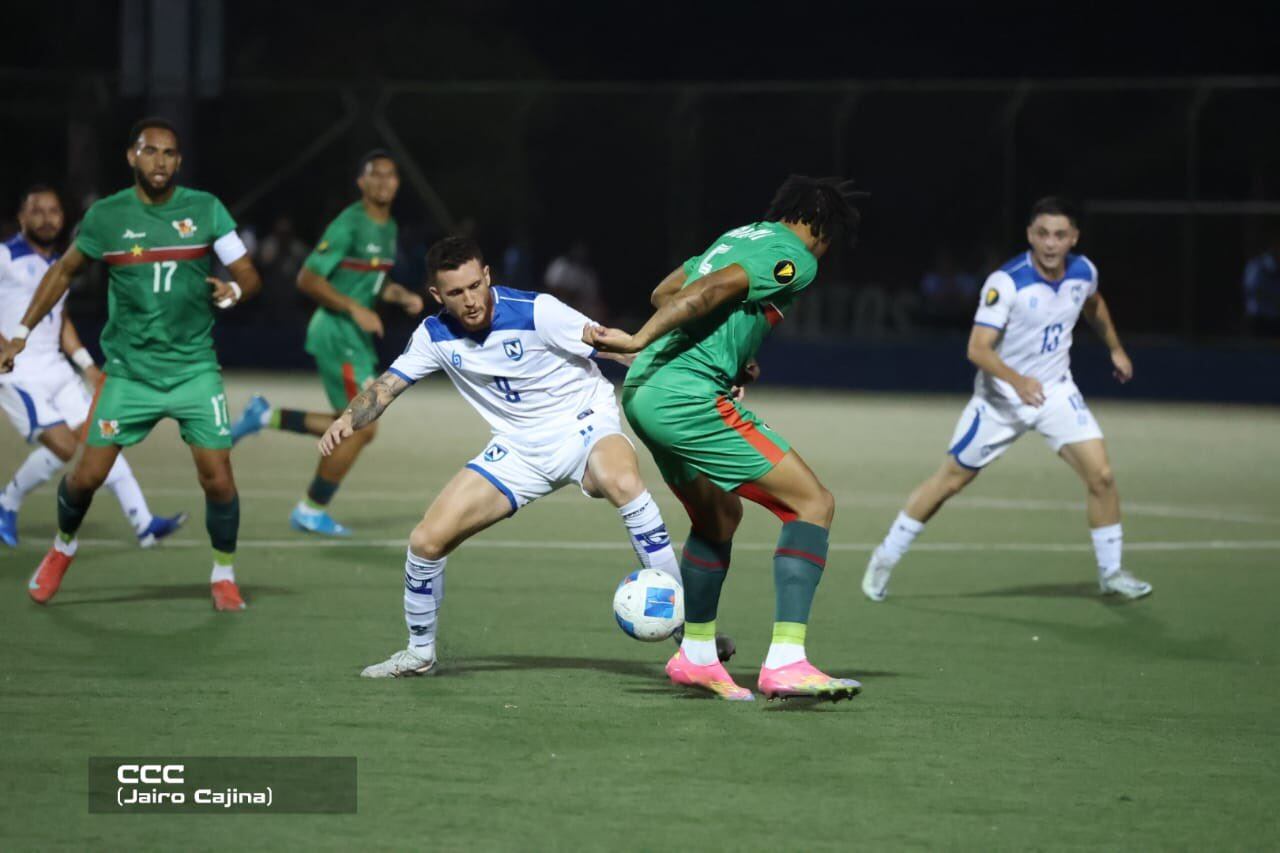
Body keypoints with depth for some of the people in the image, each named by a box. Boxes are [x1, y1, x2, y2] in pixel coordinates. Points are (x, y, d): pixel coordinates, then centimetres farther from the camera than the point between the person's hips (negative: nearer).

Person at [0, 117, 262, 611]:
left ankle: (224, 574, 14)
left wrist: (233, 290, -23)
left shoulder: (205, 209, -3)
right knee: (88, 475, -2)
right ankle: (63, 547, 29)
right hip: (128, 370, 0)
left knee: (217, 477, -9)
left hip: (195, 369, 0)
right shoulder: (106, 216, -2)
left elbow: (249, 275, 0)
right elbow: (64, 271, 13)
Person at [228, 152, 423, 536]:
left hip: (357, 336, 9)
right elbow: (307, 278, -18)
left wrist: (403, 296, 6)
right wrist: (355, 309, -24)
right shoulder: (348, 225, -15)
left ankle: (267, 416, 18)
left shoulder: (389, 229, 12)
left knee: (357, 429, 11)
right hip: (337, 334, -9)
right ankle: (311, 510, 4)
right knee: (361, 427, -8)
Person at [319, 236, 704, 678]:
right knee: (427, 540, -5)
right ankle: (420, 651, 21)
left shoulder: (535, 312, -21)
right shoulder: (435, 336, -5)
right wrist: (348, 421, -19)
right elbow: (386, 385, 2)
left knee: (623, 482, -40)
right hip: (519, 449, 5)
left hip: (585, 426, -5)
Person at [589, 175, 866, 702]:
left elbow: (664, 293, 31)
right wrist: (640, 340, -15)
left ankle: (696, 655, 39)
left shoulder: (737, 237, 23)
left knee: (719, 516, 29)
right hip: (687, 396, -9)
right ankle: (785, 663, -19)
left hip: (641, 393, 9)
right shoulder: (795, 258, -2)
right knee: (814, 504, -7)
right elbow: (712, 290, -15)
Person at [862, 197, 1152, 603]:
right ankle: (885, 559, 22)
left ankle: (1111, 572, 6)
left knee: (1100, 474, -12)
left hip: (1054, 392, 4)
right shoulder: (1006, 282, -25)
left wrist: (1115, 348, 26)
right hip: (1000, 398, -4)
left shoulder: (1083, 272, -7)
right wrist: (1017, 380, -46)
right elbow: (978, 348, -31)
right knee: (949, 480, 5)